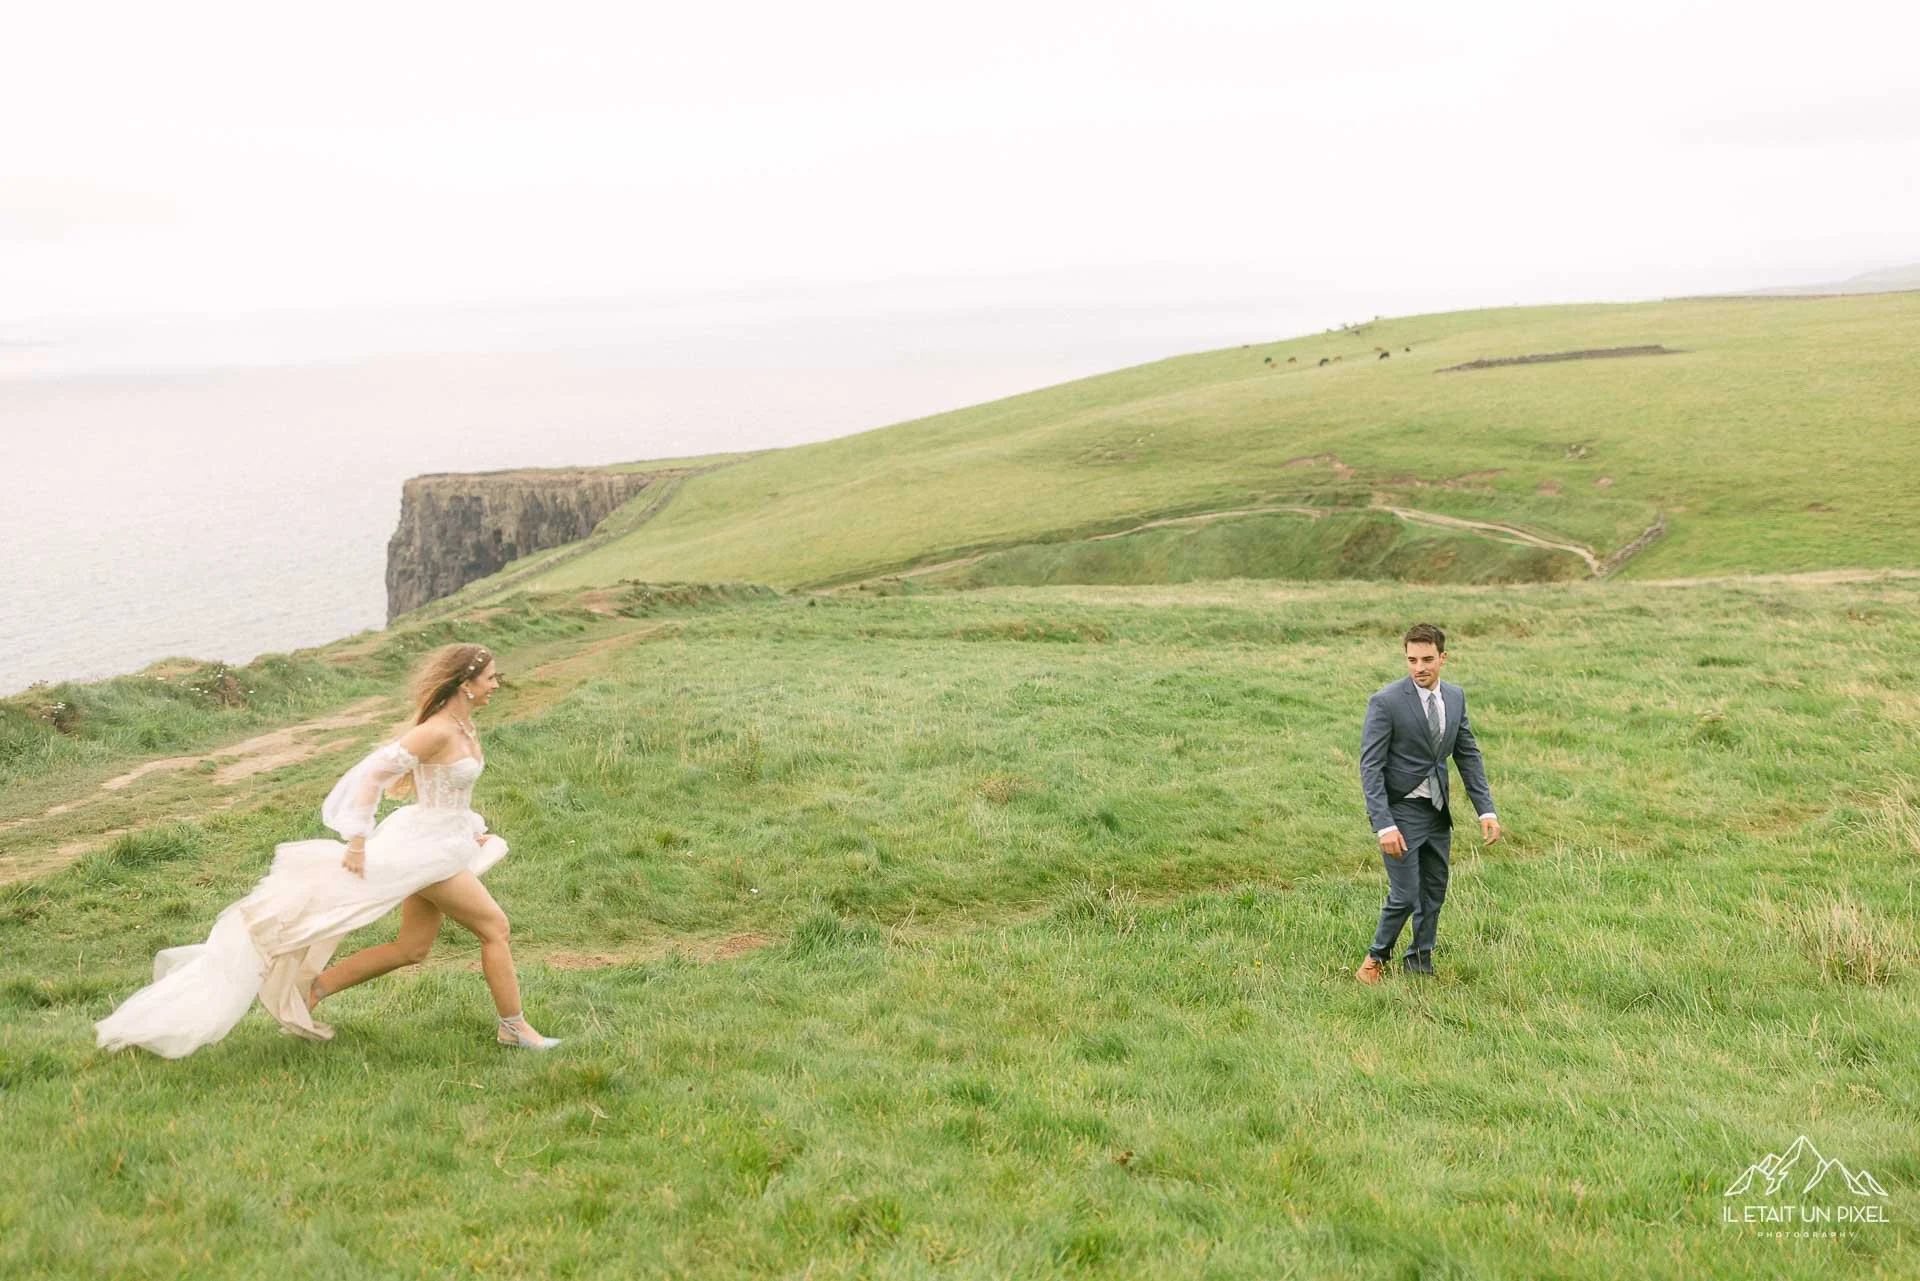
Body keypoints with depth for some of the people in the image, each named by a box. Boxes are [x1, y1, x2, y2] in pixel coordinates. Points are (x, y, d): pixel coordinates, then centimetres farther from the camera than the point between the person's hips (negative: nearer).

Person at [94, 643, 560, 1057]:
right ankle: (514, 1027, 5)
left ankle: (313, 987, 19)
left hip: (439, 845, 10)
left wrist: (471, 830, 17)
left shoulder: (463, 727, 8)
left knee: (412, 948, 13)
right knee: (494, 926, -5)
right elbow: (371, 773, -23)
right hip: (428, 850, -10)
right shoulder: (436, 731, -22)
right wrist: (358, 840, -23)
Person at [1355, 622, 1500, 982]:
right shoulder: (1386, 702, -17)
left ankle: (1420, 965, 27)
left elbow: (1468, 755, 10)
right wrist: (1384, 825, -24)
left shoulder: (1455, 697, 3)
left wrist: (1486, 809, 3)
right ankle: (1378, 956, 17)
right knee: (1405, 896, -6)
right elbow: (1370, 767, -17)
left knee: (1434, 893, 12)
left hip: (1437, 812, 6)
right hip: (1400, 811, -6)